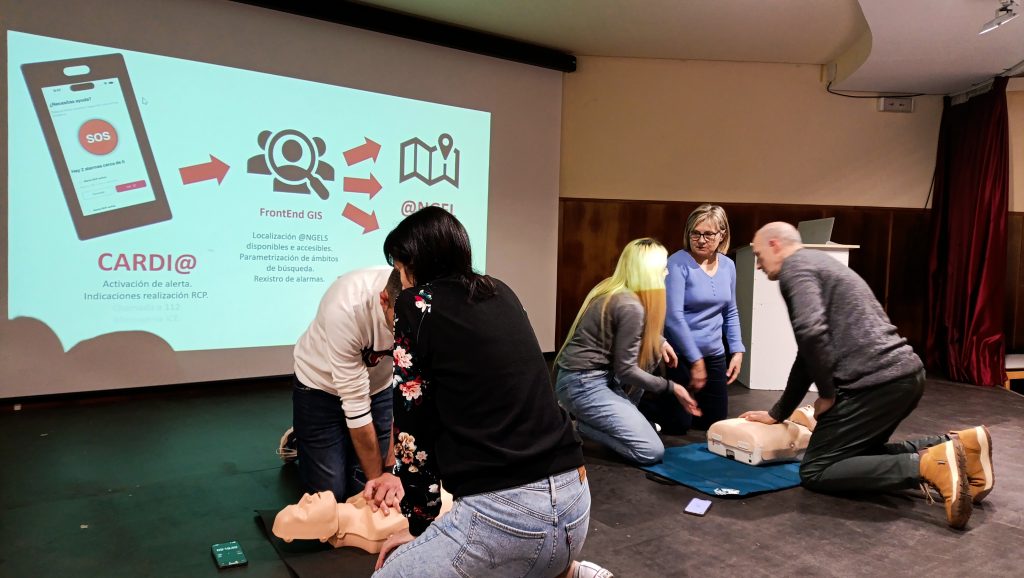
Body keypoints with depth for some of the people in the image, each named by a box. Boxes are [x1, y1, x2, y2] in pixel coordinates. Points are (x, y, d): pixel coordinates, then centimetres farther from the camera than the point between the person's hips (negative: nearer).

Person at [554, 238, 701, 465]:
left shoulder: (613, 289, 7)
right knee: (652, 452, -10)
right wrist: (671, 387, -5)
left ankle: (624, 416, 17)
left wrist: (660, 341, 11)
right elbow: (625, 370, -15)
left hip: (597, 375, 10)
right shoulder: (631, 307, -20)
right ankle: (583, 424, -1)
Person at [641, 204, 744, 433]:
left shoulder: (728, 266, 4)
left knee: (715, 422, 15)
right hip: (679, 355, -6)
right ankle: (637, 402, 25)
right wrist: (695, 360, -18)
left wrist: (737, 350, 5)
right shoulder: (678, 263, -17)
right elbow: (673, 316, -21)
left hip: (714, 355, 7)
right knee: (678, 425, 1)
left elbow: (730, 312, 14)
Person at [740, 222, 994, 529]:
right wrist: (777, 413, 30)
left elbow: (811, 332, -24)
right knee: (858, 452, 25)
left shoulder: (795, 266, -4)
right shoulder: (816, 264, 26)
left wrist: (827, 393, -9)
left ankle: (928, 464, -15)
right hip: (906, 372, 10)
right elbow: (808, 352, 30)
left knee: (814, 471, -1)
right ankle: (954, 445, 10)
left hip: (877, 380, -10)